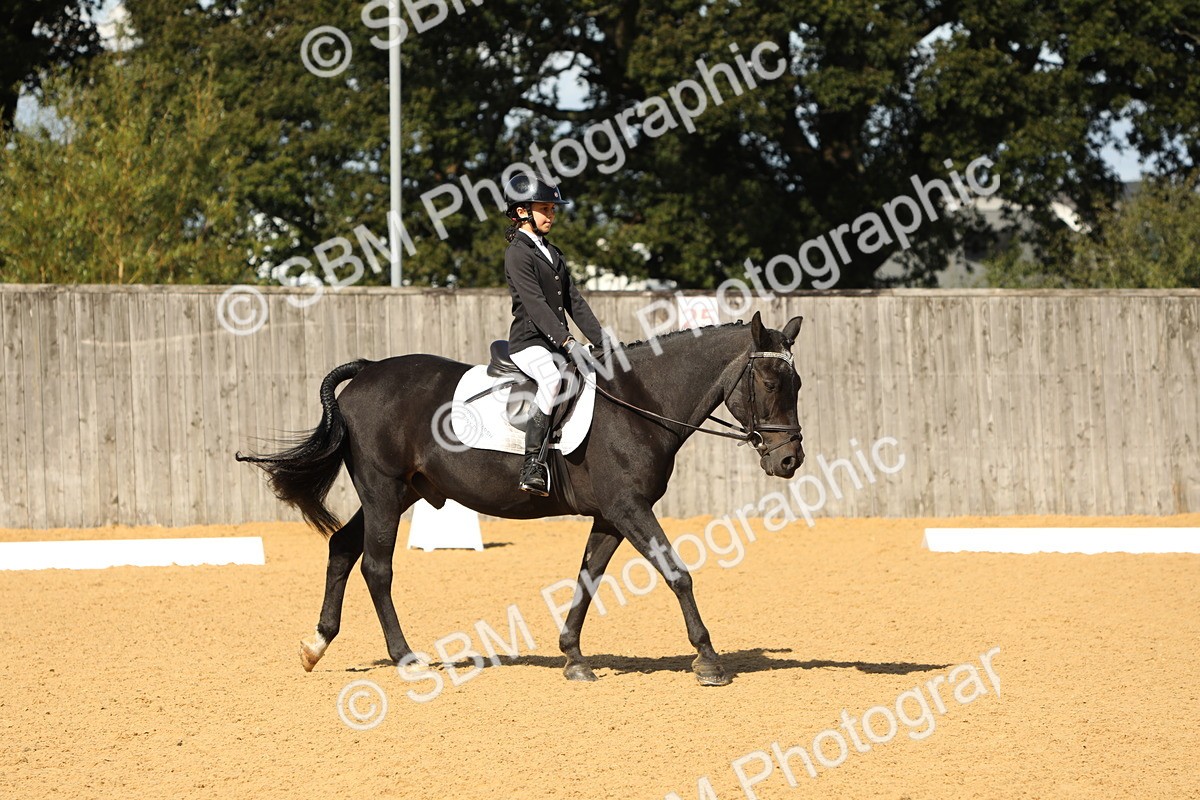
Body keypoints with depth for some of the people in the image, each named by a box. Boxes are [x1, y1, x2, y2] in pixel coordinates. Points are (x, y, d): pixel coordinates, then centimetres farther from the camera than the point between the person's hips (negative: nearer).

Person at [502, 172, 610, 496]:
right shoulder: (518, 253, -7)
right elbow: (535, 304, -18)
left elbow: (574, 302, 18)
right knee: (552, 378, -37)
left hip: (557, 345, 9)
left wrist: (601, 340, 7)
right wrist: (566, 341, -28)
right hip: (528, 343, -9)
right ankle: (532, 463, -39)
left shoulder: (552, 254, 20)